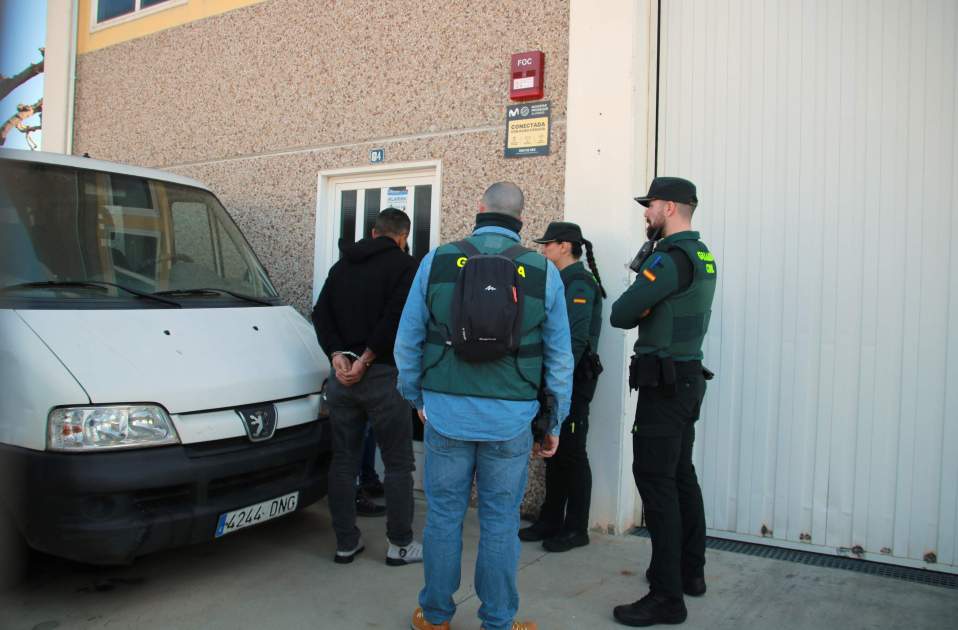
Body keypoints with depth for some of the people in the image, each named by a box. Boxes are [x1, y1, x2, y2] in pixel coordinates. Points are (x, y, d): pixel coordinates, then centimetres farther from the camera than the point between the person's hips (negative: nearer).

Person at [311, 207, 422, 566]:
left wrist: (337, 356, -3)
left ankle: (346, 542, 19)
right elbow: (396, 318, -18)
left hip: (342, 378, 6)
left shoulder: (342, 265, 14)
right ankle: (400, 545, 12)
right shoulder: (403, 265, -6)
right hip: (382, 376, -6)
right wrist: (365, 360, -12)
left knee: (343, 460, 12)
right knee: (398, 464, 5)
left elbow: (321, 314, 8)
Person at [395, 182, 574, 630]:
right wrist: (554, 423, 13)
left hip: (446, 412, 1)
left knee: (444, 514, 12)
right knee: (500, 521, 10)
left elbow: (408, 340, 4)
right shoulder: (543, 271, 0)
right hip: (511, 419, 0)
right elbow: (559, 356, 3)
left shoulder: (437, 261, 0)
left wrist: (416, 397, 18)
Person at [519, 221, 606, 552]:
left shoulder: (580, 283, -13)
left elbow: (576, 338, -21)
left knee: (571, 454, 0)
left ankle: (576, 529, 12)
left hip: (572, 381, -9)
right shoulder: (560, 281, 16)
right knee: (553, 451, 14)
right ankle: (550, 521, 24)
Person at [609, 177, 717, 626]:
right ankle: (691, 572, 30)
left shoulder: (672, 258, -17)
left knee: (655, 480, -7)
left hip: (664, 382, -10)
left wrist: (639, 314, 2)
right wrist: (650, 314, 0)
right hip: (688, 377, 10)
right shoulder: (702, 256, 14)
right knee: (681, 476, 17)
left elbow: (621, 314, -17)